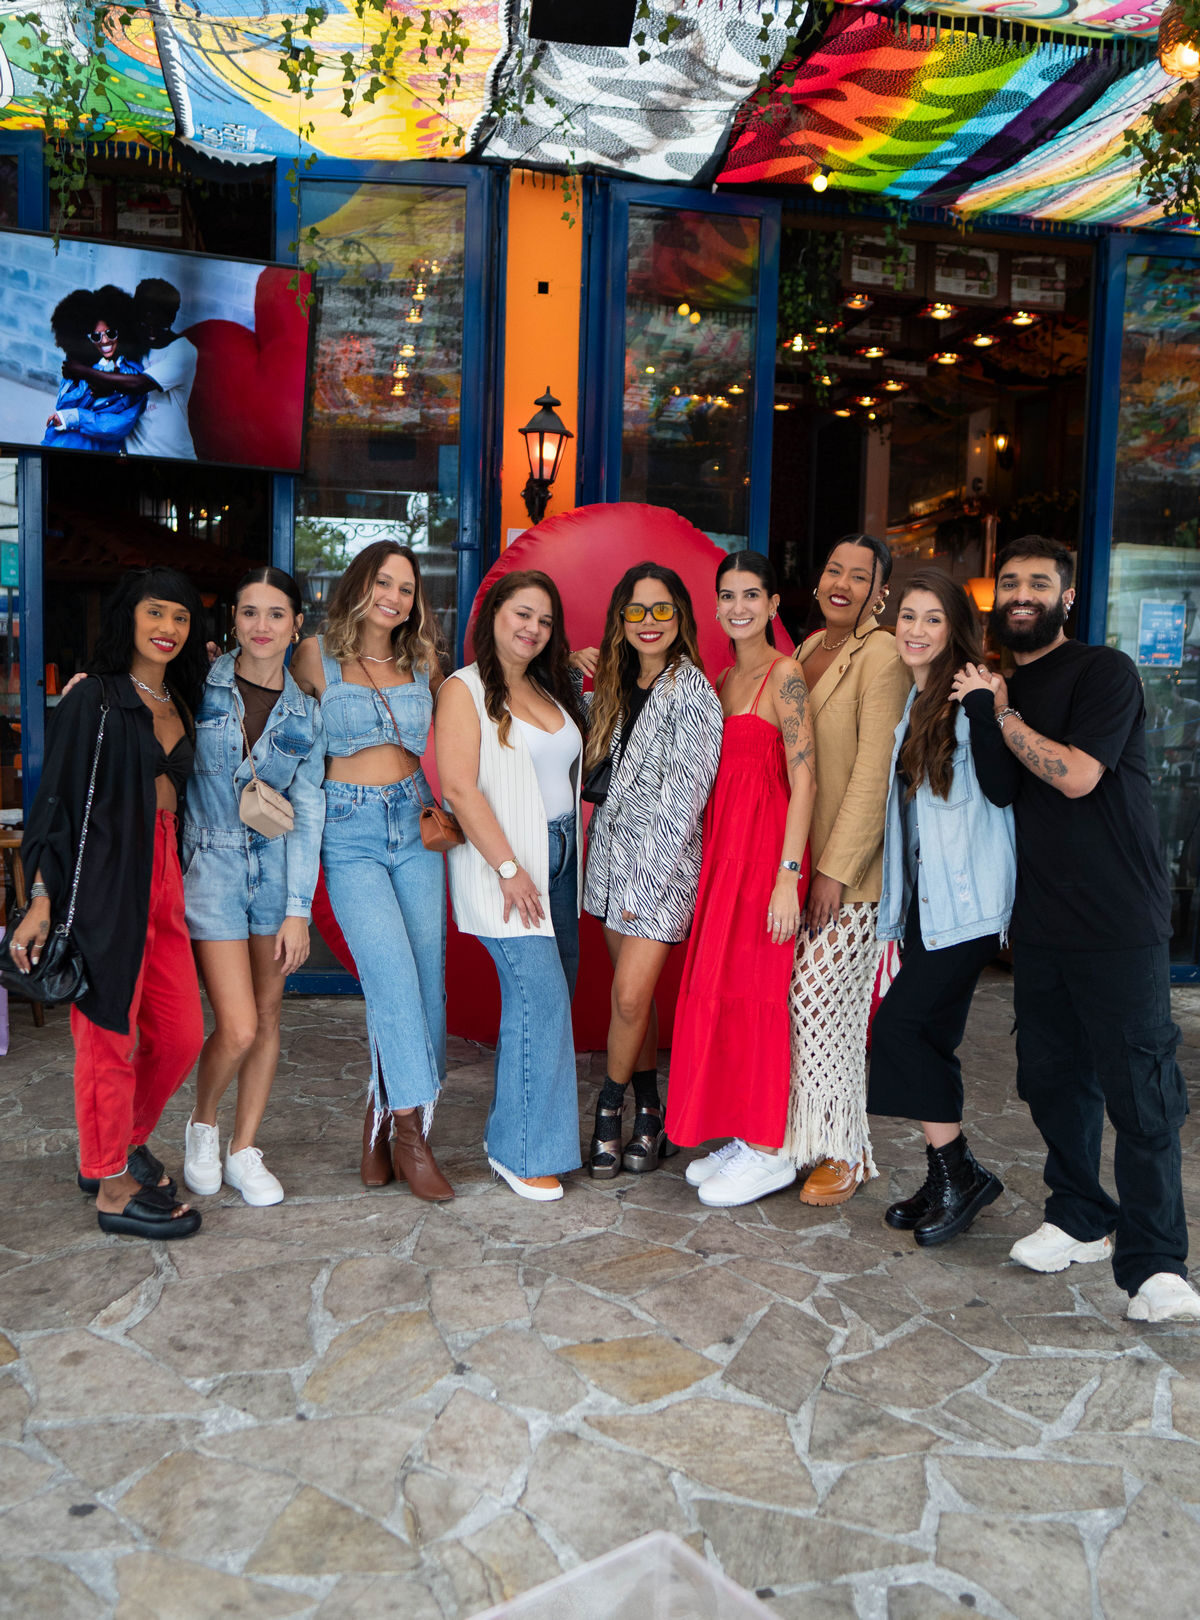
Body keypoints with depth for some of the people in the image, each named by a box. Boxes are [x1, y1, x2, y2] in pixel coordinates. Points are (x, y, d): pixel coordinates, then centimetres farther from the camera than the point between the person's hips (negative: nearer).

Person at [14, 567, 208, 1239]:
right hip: (105, 877, -7)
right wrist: (43, 900, -13)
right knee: (110, 1033, 2)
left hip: (164, 879, 7)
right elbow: (59, 800, -7)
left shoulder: (181, 703, 16)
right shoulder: (95, 699, -4)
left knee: (182, 1034, 7)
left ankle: (127, 1142, 32)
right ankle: (114, 1188, 17)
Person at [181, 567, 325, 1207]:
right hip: (210, 866, -3)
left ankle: (243, 1151, 25)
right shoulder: (200, 687, -2)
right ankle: (202, 1125, 22)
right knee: (238, 1028, -9)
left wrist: (298, 911, -3)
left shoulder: (306, 713, 3)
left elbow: (307, 813, 1)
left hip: (278, 867, 3)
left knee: (267, 1017, 8)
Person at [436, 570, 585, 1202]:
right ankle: (520, 1150, -2)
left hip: (559, 855, 7)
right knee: (539, 991, -13)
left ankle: (516, 1126, 18)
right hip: (501, 859, -7)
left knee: (549, 993, 5)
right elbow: (459, 787, -14)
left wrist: (567, 854, 11)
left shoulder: (549, 691, 17)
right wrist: (509, 868, -17)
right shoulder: (465, 690, -5)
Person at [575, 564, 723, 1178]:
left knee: (631, 995, -8)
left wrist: (648, 881, -15)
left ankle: (608, 1115, 11)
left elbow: (683, 798, -13)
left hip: (663, 860, -6)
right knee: (634, 994, 10)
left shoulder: (691, 692, -10)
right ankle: (647, 1115, 22)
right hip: (612, 853, 6)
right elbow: (601, 775, 18)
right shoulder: (617, 686, 11)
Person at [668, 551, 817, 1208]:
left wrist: (788, 875, -20)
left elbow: (803, 781, -15)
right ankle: (740, 1136, 22)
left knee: (754, 991, -3)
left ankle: (770, 1151, 10)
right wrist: (712, 855, 8)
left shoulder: (785, 675, -10)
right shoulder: (722, 681, 15)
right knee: (718, 988, 10)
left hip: (767, 846, -8)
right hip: (723, 845, 8)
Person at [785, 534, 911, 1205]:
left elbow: (874, 771, -16)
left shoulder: (883, 654, -11)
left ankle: (846, 1153, 12)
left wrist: (836, 869, -17)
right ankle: (803, 1133, 22)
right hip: (798, 857, 7)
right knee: (800, 996, 7)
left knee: (822, 1000, -4)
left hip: (851, 869, -7)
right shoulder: (807, 650, 14)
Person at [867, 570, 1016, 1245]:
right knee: (928, 1036, 9)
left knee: (901, 1024, -10)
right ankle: (949, 1180, 21)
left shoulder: (969, 698, -9)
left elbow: (1003, 789, -19)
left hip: (966, 899, -7)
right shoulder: (902, 702, 13)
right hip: (922, 897, 7)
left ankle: (962, 1173, 6)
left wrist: (981, 709, -24)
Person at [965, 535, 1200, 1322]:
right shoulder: (995, 685, 16)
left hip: (1119, 923, -7)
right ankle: (1080, 1220, 29)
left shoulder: (1104, 671, -6)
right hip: (1040, 922, 7)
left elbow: (1076, 775, -20)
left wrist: (1002, 714, -12)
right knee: (1052, 1076, 13)